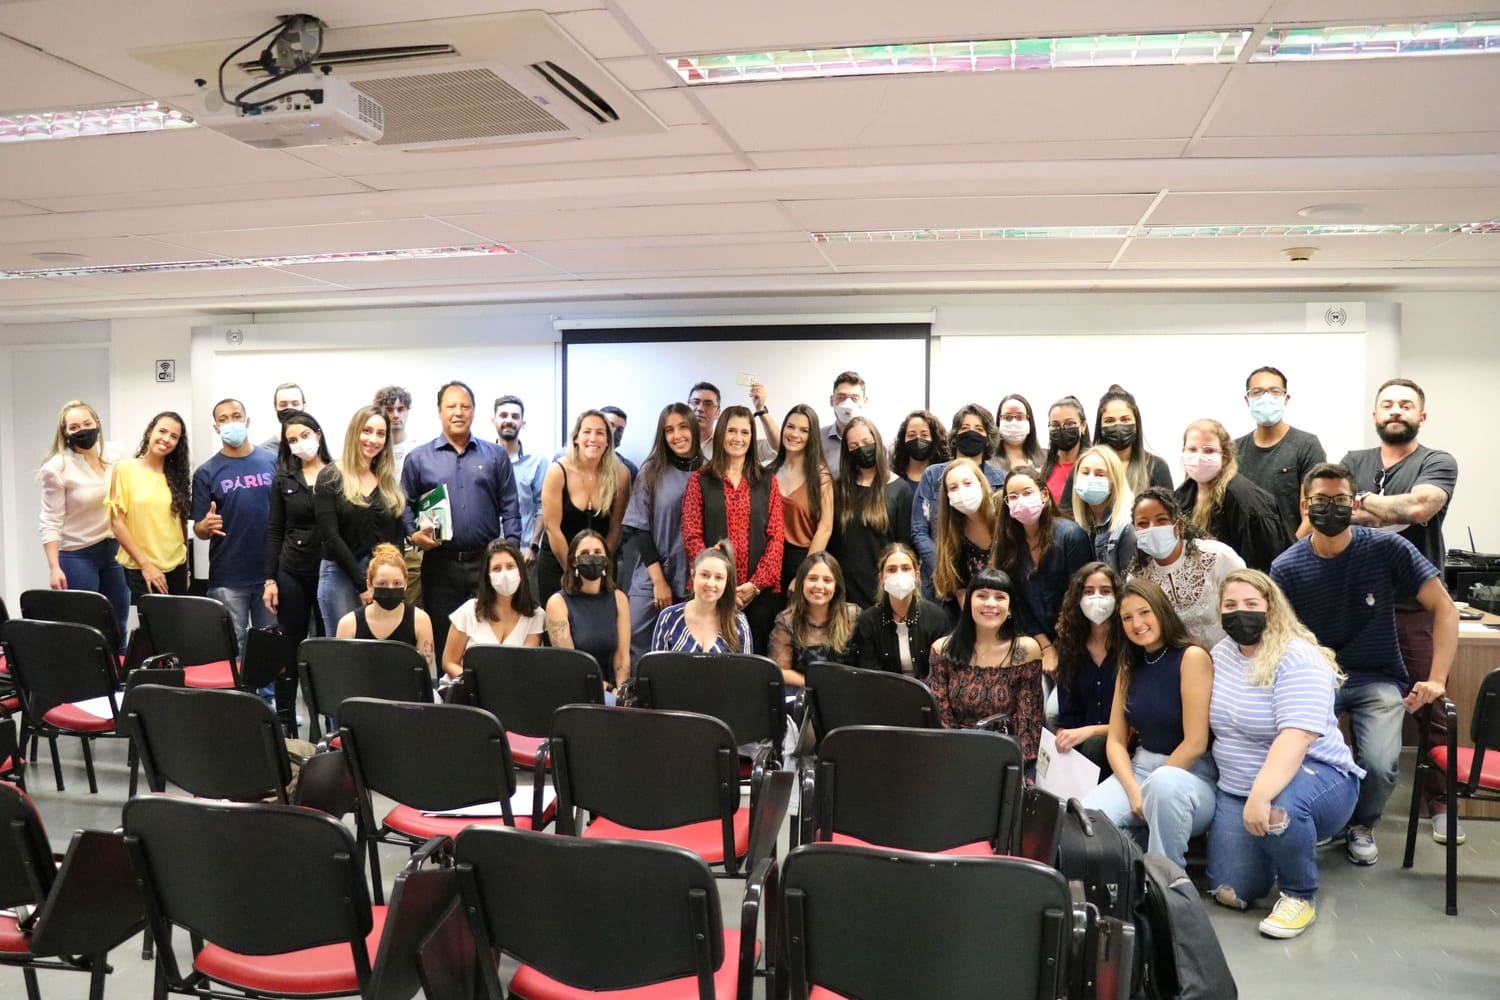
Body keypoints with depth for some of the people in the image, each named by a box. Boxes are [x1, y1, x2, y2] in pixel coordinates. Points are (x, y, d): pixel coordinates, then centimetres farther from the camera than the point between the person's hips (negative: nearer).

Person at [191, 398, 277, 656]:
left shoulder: (274, 462, 3)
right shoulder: (207, 472, 1)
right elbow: (199, 529, 1)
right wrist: (207, 525, -22)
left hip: (272, 572, 1)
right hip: (227, 579, -1)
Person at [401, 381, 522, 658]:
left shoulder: (495, 456, 8)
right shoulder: (418, 458, 8)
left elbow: (510, 509, 6)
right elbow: (405, 505, 9)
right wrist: (413, 534, -10)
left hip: (488, 562, 0)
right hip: (440, 563, 0)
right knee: (441, 639, 6)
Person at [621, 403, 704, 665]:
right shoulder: (651, 472, 2)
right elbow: (639, 528, 0)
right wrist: (659, 580, -6)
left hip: (697, 582, 0)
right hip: (652, 579, 0)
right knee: (637, 649, -3)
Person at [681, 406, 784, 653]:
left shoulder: (767, 482, 10)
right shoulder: (700, 480, 6)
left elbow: (776, 537, 4)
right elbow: (691, 537, -1)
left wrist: (756, 583, -8)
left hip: (760, 591, 1)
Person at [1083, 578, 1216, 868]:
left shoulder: (1192, 657, -10)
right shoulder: (1129, 666, 10)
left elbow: (1195, 743, -15)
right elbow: (1116, 742, 7)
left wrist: (1152, 788, -12)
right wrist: (1133, 791, -11)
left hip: (1192, 775, -4)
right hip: (1138, 769, 4)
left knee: (1165, 783, -41)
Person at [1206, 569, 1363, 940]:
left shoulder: (1298, 660, -19)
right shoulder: (1221, 653, 4)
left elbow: (1296, 737, -31)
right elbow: (1213, 721, 14)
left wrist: (1261, 797, -40)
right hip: (1236, 789, 6)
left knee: (1279, 811, -40)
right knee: (1231, 894, -7)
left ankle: (1300, 895, -10)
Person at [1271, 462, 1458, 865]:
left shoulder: (1388, 549, -9)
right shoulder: (1286, 568, -6)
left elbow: (1444, 608, -8)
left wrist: (1436, 680, -17)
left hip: (1378, 679, 0)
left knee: (1380, 765, -26)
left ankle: (1362, 825, 12)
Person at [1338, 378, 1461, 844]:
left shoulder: (1438, 463, 0)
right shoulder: (1353, 463, 11)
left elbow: (1419, 508, -19)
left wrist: (1365, 502, -5)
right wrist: (1394, 512, -14)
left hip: (1416, 606, -3)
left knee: (1430, 706, 1)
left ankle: (1442, 804, 14)